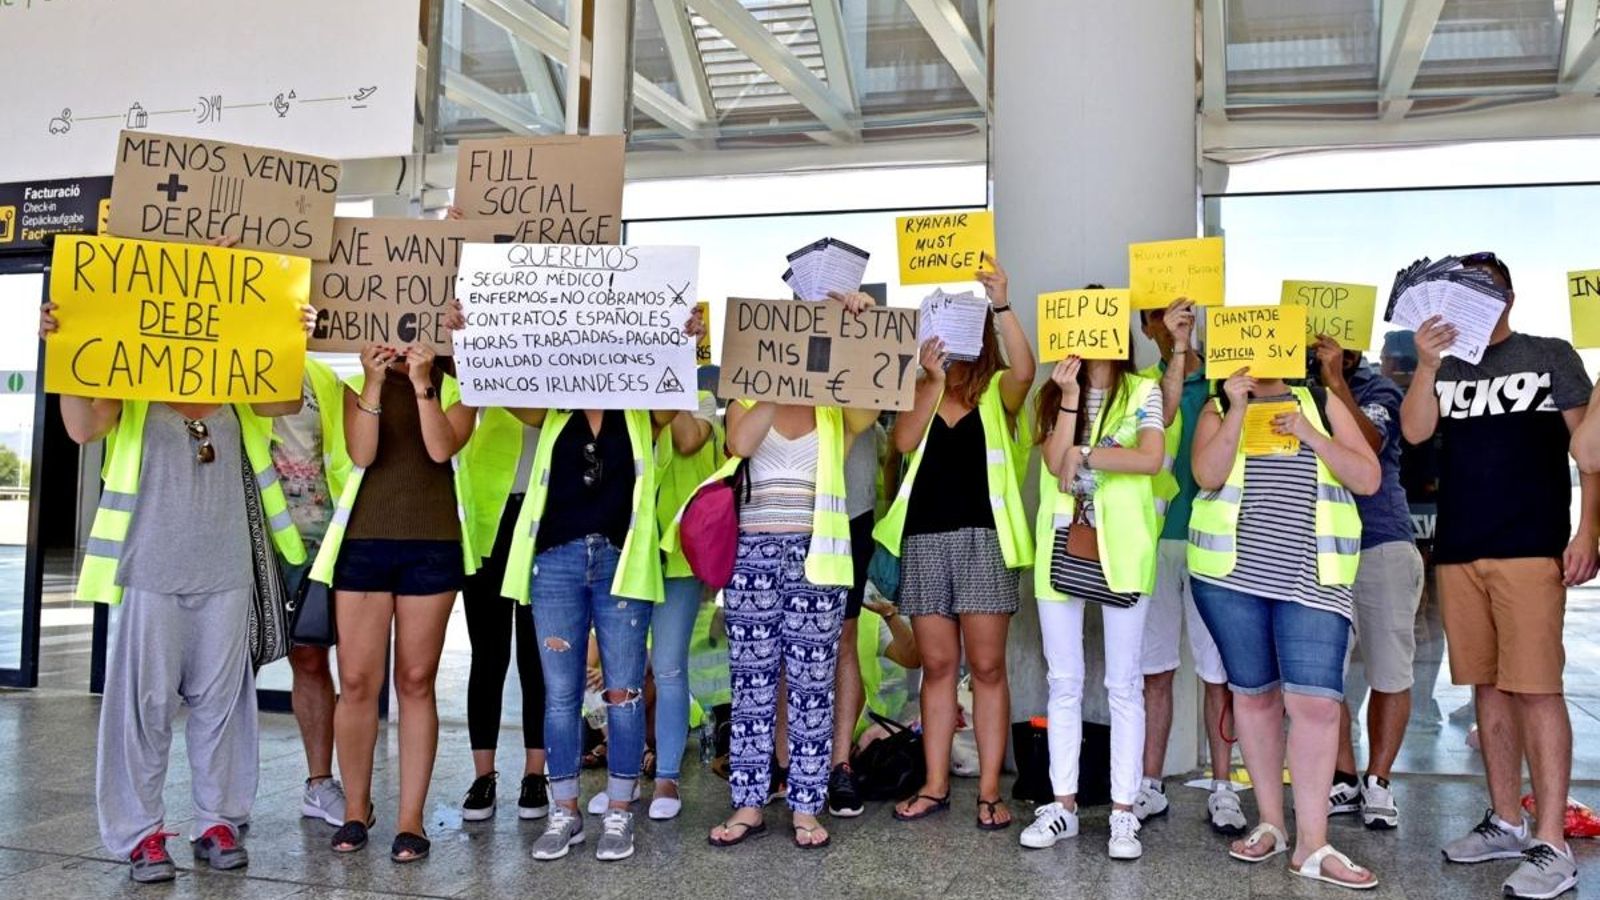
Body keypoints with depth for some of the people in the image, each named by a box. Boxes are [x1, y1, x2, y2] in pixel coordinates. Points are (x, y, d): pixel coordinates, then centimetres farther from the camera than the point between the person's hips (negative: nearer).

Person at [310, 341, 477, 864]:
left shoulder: (455, 387, 8)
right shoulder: (359, 384, 9)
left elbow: (441, 449, -10)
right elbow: (361, 454, -6)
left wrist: (421, 382, -13)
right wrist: (375, 383, -12)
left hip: (432, 546, -1)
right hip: (363, 541, 1)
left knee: (416, 682, 3)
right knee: (357, 681, 1)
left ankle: (411, 818, 9)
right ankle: (356, 809, 18)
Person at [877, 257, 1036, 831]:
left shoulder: (998, 391, 6)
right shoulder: (919, 391, 13)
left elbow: (1024, 369, -16)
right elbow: (904, 441, -5)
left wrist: (1001, 305, -24)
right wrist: (933, 379, -13)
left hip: (982, 537, -3)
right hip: (924, 537, 3)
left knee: (986, 666, -1)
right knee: (937, 665, 9)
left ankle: (990, 790, 6)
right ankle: (935, 786, 16)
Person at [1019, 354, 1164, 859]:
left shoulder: (1142, 391, 2)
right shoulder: (1053, 394, 10)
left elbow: (1152, 458, -14)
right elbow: (1055, 463, -6)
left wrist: (1082, 454, -11)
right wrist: (1070, 398, -11)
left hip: (1120, 551, -3)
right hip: (1062, 548, 3)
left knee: (1124, 685, 3)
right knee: (1064, 683, 7)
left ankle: (1123, 812, 8)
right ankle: (1064, 804, 16)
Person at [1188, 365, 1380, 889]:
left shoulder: (1323, 405, 10)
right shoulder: (1220, 409, 8)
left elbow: (1368, 479, 2)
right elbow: (1207, 476, -9)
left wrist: (1311, 437, -9)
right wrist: (1238, 408, -14)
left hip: (1313, 579, 0)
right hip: (1231, 573, 1)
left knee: (1315, 700, -10)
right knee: (1254, 694, 8)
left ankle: (1312, 845, -2)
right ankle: (1271, 823, 21)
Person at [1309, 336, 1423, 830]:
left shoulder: (1380, 391, 0)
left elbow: (1368, 446, -19)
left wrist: (1337, 382, -24)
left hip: (1382, 545, -3)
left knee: (1389, 672, 2)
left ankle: (1377, 783, 15)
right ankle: (1345, 780, 15)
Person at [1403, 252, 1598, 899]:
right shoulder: (1445, 369, 14)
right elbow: (1414, 432, -1)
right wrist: (1427, 364, -15)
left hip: (1531, 550, -4)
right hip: (1458, 551, 4)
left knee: (1536, 689, -8)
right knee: (1487, 686, 10)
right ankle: (1506, 822, 20)